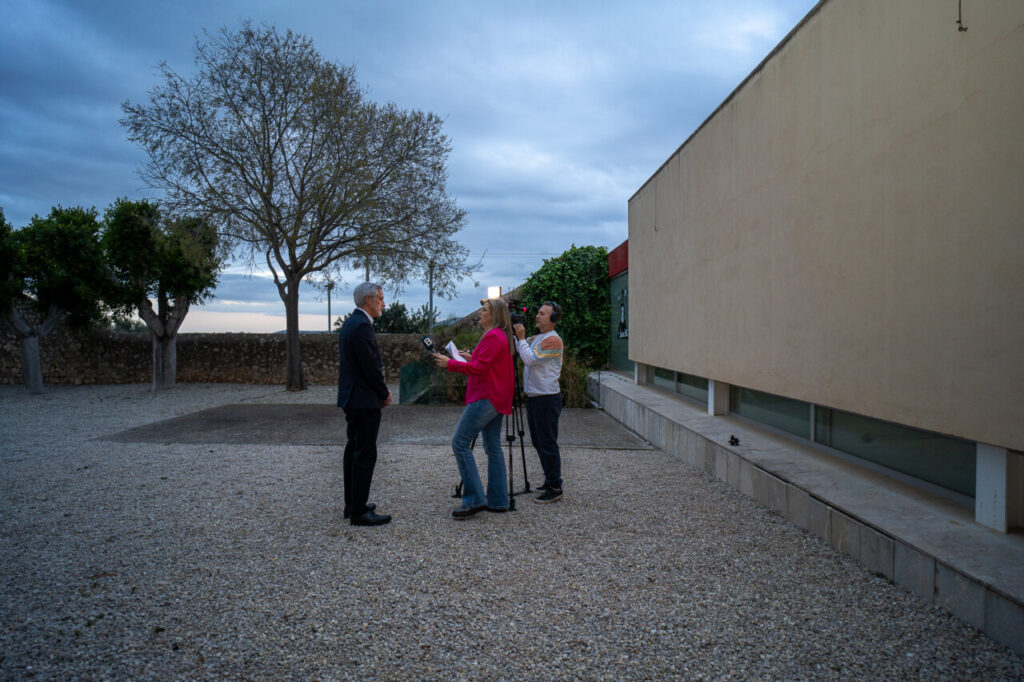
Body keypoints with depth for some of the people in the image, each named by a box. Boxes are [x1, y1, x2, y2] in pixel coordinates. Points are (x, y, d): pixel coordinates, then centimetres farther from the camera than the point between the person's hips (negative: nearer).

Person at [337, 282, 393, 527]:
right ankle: (359, 512, -1)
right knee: (365, 454, -6)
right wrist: (385, 394, -6)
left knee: (354, 451, 15)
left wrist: (382, 389, 12)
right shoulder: (362, 326, -18)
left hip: (352, 399, 11)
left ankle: (352, 504, 25)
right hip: (364, 401, -11)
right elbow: (371, 367, -20)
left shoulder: (350, 323, 14)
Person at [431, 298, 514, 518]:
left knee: (460, 443, -9)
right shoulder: (502, 336, 19)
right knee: (493, 448, 11)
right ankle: (497, 501, 13)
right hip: (496, 399, 11)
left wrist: (450, 363, -13)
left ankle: (474, 500, -10)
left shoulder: (493, 337, -14)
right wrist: (472, 358, 21)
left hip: (486, 398, -11)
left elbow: (479, 368, -20)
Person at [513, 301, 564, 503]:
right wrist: (511, 331, 5)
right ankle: (549, 480, 28)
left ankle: (555, 488, 0)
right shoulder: (536, 338, 18)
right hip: (533, 397, 10)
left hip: (547, 399, -10)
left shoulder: (553, 340, -13)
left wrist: (522, 338, -11)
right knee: (538, 442, 16)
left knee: (548, 444, -6)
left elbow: (530, 359, -20)